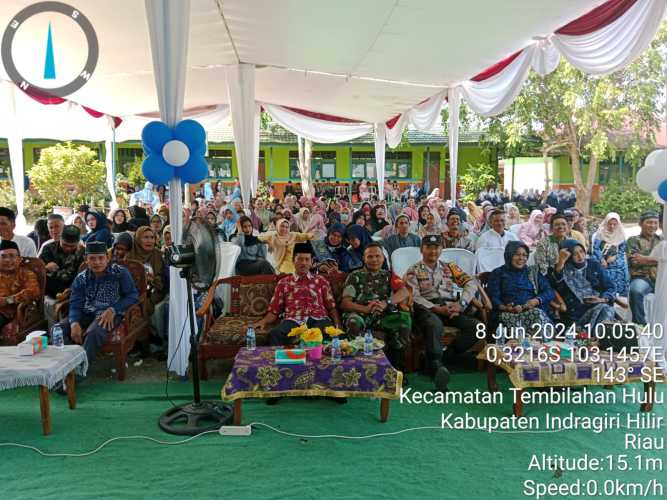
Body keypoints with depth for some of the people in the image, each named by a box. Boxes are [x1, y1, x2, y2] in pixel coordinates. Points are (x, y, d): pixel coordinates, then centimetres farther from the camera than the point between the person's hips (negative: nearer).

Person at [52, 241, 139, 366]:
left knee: (94, 332, -35)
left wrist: (113, 310, -18)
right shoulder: (81, 278, 7)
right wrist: (74, 323, -21)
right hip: (86, 314, 5)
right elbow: (75, 305, 1)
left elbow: (133, 295, -3)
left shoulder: (120, 273, -2)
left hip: (110, 314, -4)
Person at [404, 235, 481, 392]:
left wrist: (461, 303, -8)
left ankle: (444, 357, -20)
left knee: (476, 326, -21)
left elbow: (471, 283, 10)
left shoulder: (450, 267, 21)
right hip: (427, 309, -4)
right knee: (434, 324, -39)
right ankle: (437, 366, -46)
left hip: (450, 308, 4)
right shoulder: (413, 270, 11)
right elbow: (414, 296, -3)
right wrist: (436, 308, -16)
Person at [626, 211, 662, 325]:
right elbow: (634, 261, -5)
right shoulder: (633, 240, 11)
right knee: (636, 291, -36)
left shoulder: (662, 241, 22)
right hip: (642, 277, -3)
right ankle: (639, 324, -22)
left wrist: (645, 258, -5)